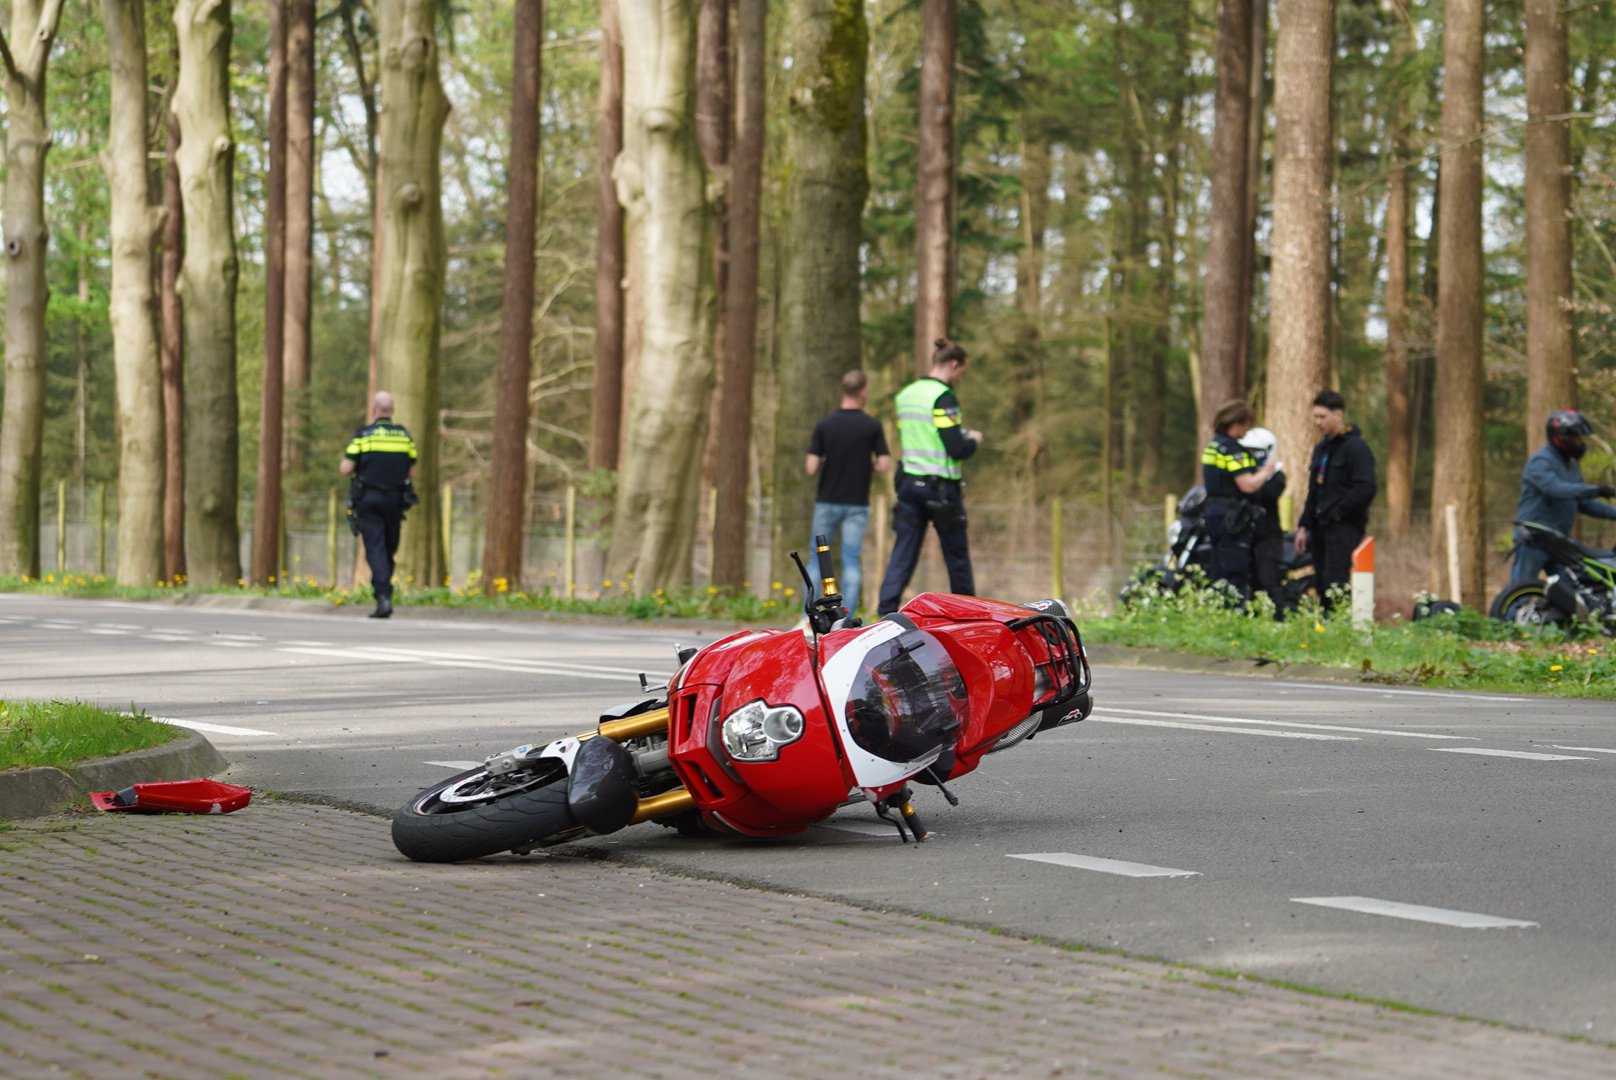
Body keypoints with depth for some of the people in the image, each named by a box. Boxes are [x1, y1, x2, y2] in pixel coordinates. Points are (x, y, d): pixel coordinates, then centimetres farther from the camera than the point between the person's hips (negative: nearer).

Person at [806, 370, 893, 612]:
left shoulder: (824, 425, -4)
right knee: (852, 563, 2)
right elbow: (884, 467, -7)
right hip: (857, 504, -1)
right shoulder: (873, 426, -5)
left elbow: (812, 468, -6)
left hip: (827, 503, 1)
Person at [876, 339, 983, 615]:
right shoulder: (943, 397, -15)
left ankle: (886, 612, -10)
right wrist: (973, 440, 3)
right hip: (940, 487, -6)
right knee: (957, 556, 10)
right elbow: (957, 450, -19)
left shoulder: (906, 395, 10)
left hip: (908, 481, 6)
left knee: (903, 555, 2)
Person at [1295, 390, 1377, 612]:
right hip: (1320, 527, 9)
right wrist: (1304, 526, 17)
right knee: (1321, 585, 6)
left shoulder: (1356, 448, -9)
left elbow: (1366, 489, -18)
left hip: (1345, 527, -9)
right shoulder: (1321, 448, 20)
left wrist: (1337, 513, -14)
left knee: (1334, 585, -17)